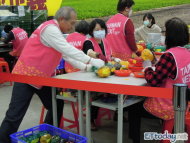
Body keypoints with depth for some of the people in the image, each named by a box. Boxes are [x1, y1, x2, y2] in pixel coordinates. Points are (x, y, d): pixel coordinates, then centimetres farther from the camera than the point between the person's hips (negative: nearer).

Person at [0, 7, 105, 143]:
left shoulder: (55, 31, 13)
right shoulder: (50, 29, -19)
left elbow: (66, 54, 17)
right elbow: (68, 49, -24)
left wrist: (84, 66, 11)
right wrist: (92, 61, -21)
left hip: (42, 78, 10)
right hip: (26, 75, -10)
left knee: (57, 105, 12)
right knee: (15, 115, -7)